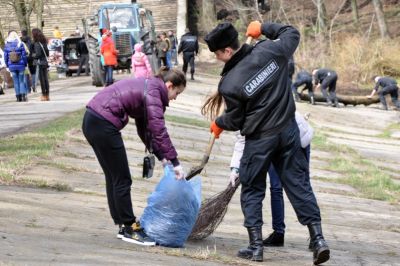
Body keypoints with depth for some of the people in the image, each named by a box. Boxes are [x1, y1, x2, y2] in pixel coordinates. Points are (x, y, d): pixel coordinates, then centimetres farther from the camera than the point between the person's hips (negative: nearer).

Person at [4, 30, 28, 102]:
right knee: (21, 81, 7)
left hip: (12, 66, 1)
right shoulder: (20, 44, -7)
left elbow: (5, 56, 1)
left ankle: (18, 96, 9)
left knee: (16, 82, 9)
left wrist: (7, 65, 12)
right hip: (20, 65, -1)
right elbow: (24, 55, -6)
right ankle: (23, 96, -3)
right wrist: (25, 64, 6)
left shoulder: (7, 45, -2)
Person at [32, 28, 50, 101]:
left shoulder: (37, 44, -14)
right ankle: (47, 95, 14)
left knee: (42, 79, -3)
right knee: (46, 79, 11)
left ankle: (44, 95, -1)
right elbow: (47, 53, 14)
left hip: (39, 63, -8)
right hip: (45, 62, 8)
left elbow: (38, 54, -18)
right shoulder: (44, 42, 10)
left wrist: (33, 55, -1)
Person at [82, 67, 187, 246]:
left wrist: (162, 156, 15)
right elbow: (159, 130, -18)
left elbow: (144, 128, 21)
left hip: (92, 121, 10)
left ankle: (123, 225, 25)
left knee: (113, 177, 17)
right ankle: (129, 229, 7)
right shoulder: (153, 91, -10)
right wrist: (175, 162, -16)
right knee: (122, 179, 0)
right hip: (103, 125, -10)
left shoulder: (146, 87, 18)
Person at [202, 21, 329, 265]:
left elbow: (235, 121, -3)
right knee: (299, 184, 7)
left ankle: (256, 246, 10)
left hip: (259, 139, -4)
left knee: (252, 190, 12)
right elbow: (292, 34, 11)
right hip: (288, 129, 4)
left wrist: (219, 124, 17)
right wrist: (264, 28, 18)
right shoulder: (270, 50, -9)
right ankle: (318, 238, 1)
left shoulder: (229, 84, -18)